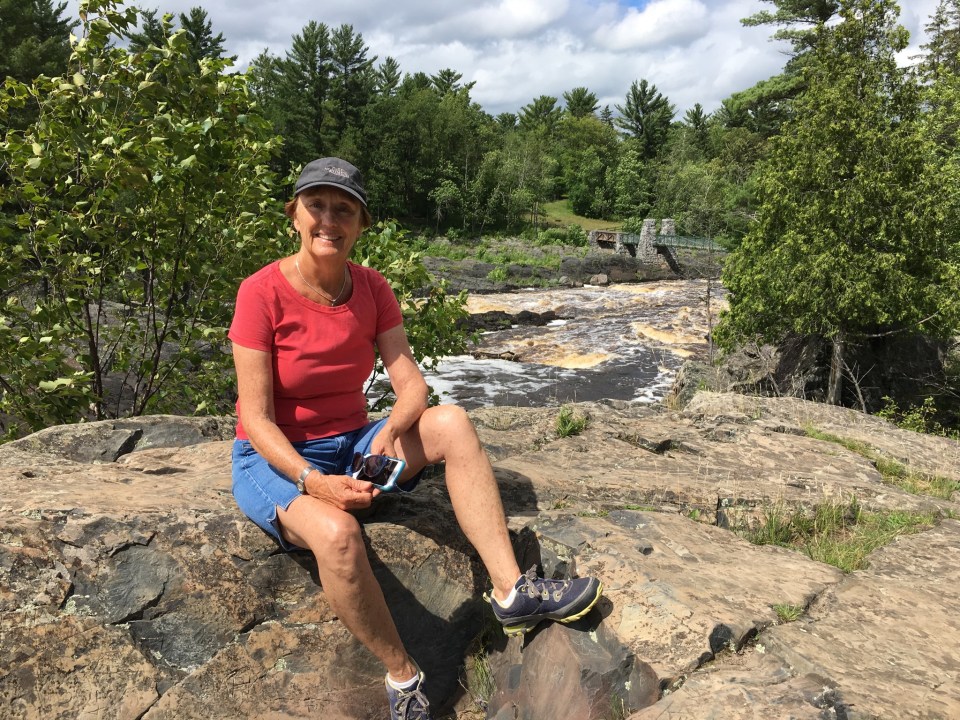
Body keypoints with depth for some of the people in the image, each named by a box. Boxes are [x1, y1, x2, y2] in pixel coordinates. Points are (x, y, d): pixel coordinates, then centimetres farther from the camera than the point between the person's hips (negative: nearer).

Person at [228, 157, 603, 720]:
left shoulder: (372, 289, -2)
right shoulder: (263, 293, -16)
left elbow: (412, 384, -7)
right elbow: (256, 418, -17)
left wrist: (389, 432, -28)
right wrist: (312, 481, -31)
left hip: (352, 444, 5)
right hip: (277, 460, -4)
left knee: (452, 422, -19)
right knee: (337, 534, -36)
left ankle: (511, 590, -20)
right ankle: (403, 674, -9)